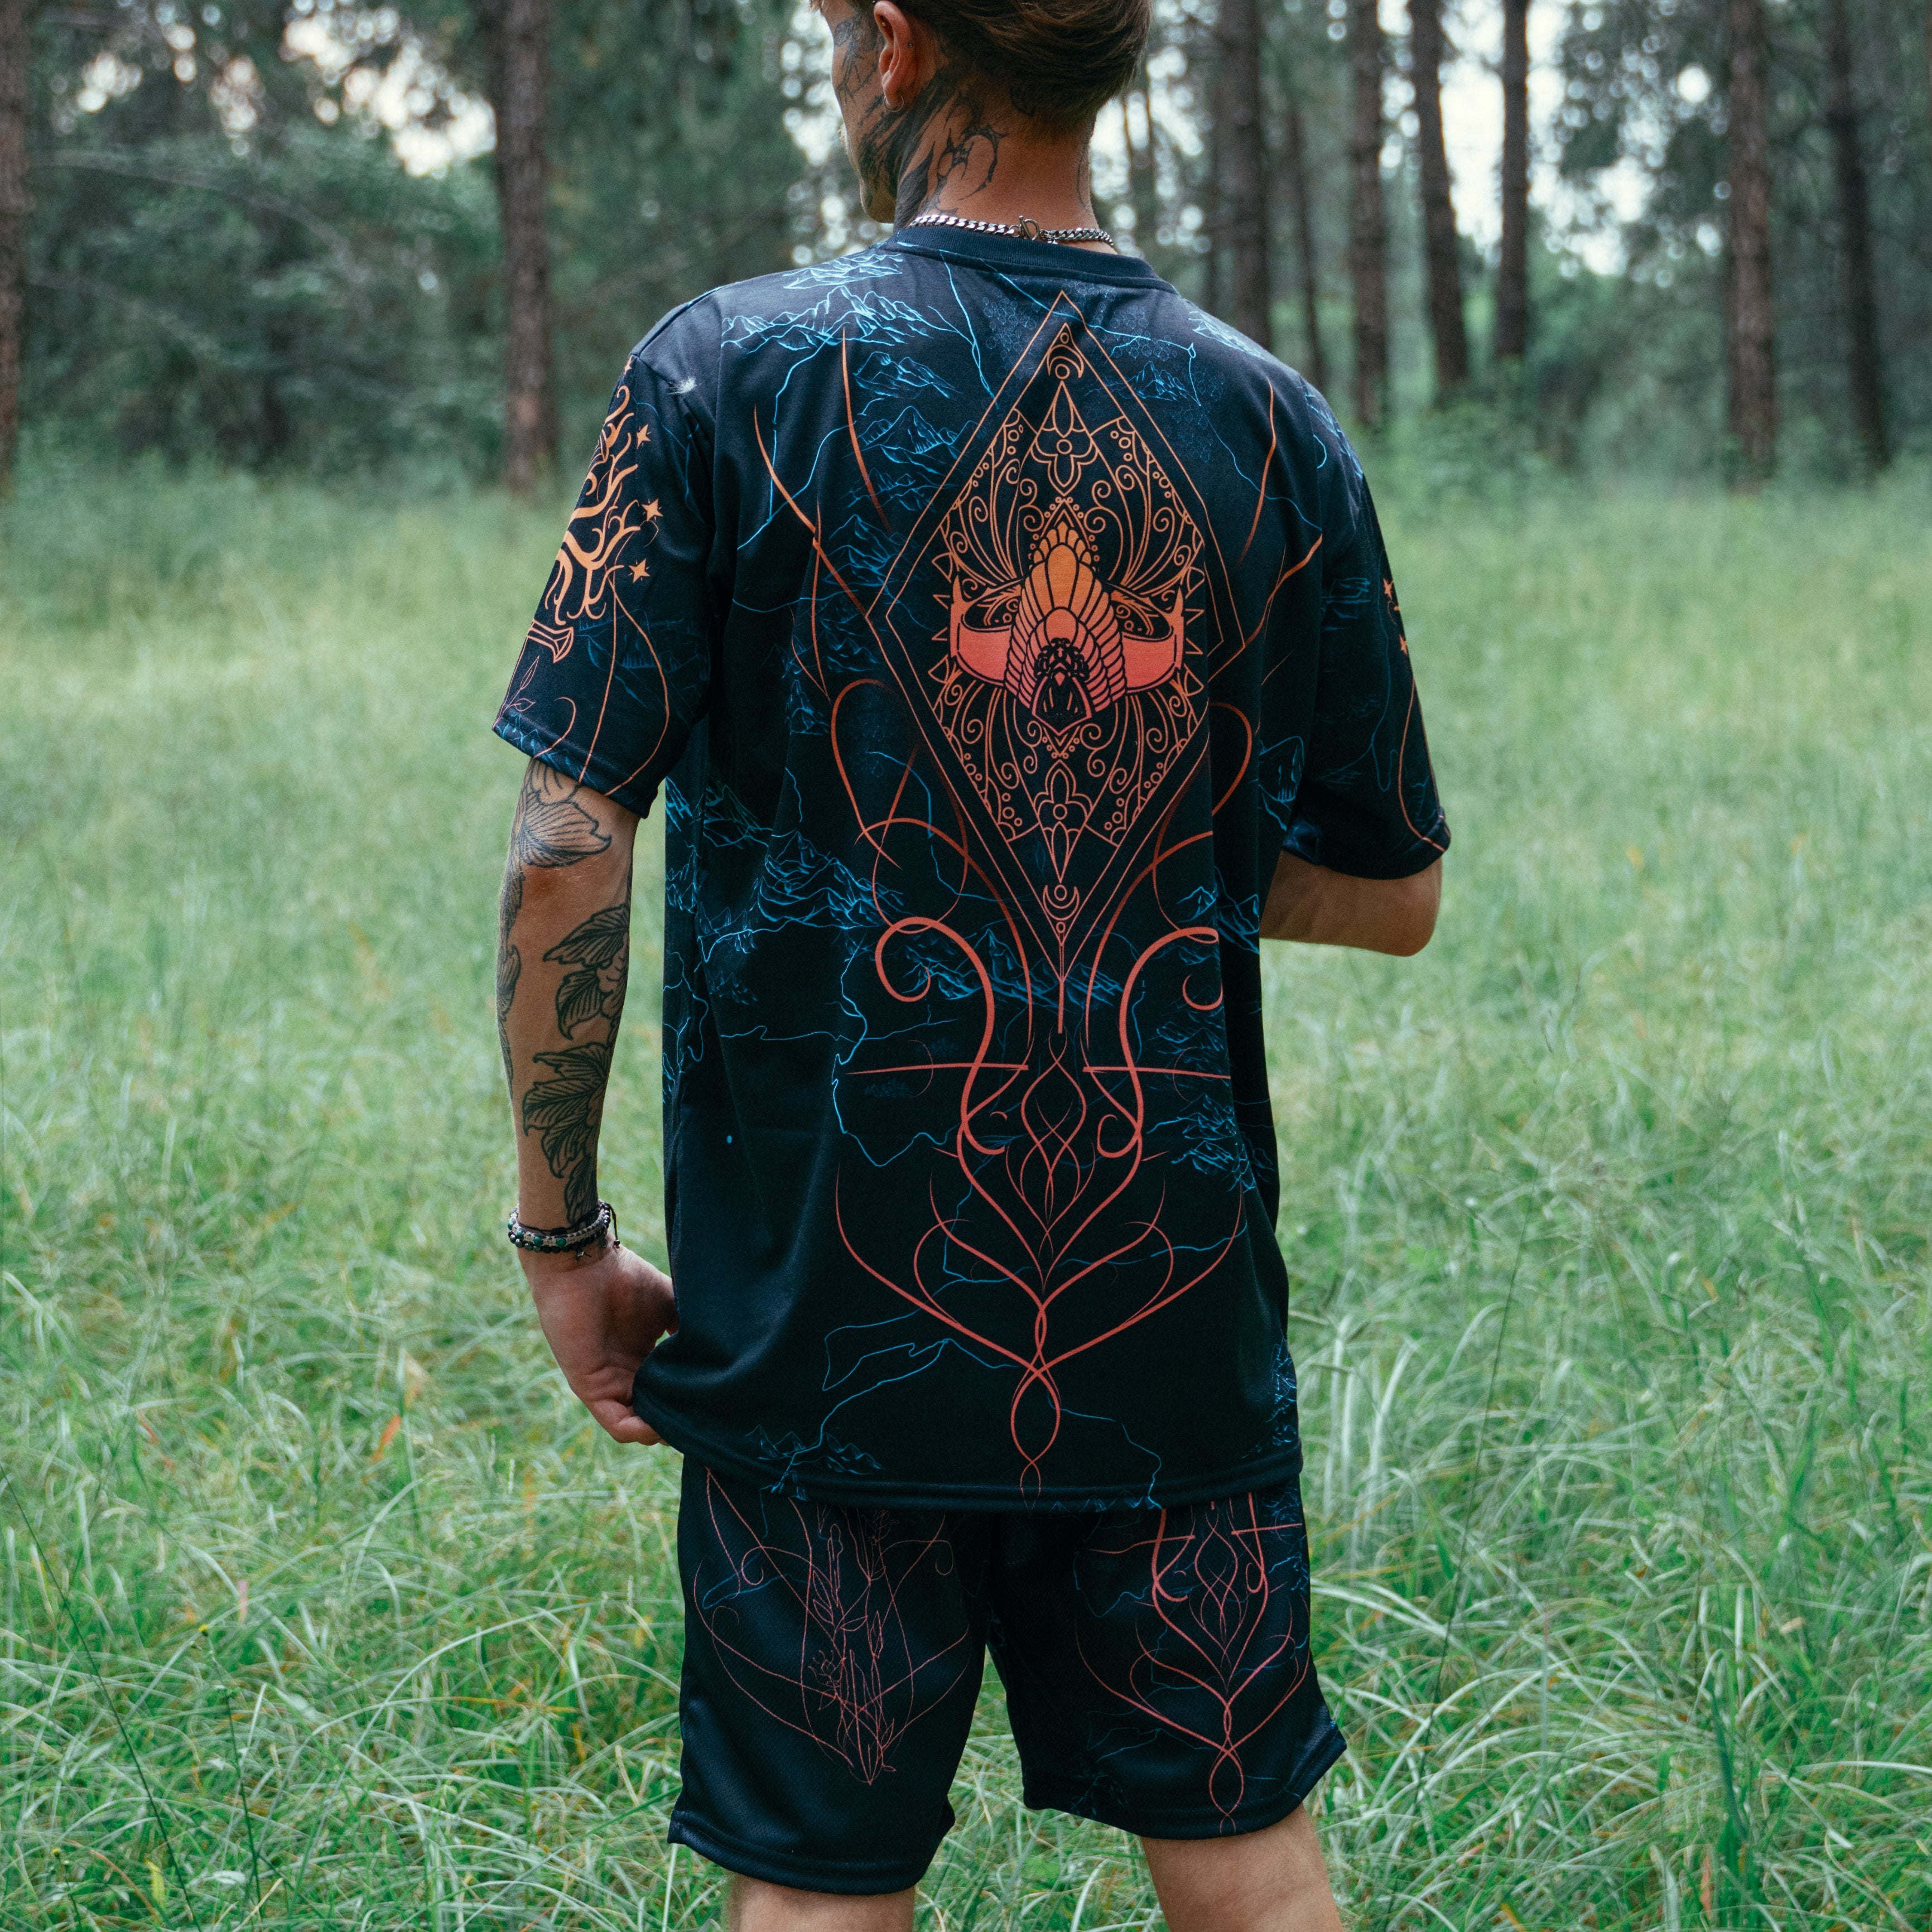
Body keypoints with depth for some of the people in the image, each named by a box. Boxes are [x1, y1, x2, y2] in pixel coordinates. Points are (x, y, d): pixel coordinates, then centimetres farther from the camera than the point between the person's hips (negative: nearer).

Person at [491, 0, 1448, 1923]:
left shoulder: (731, 378, -8)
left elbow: (568, 855, -12)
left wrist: (560, 1234, -1)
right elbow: (1392, 894, 8)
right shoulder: (1274, 430, 0)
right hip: (1177, 1310, 3)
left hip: (826, 1313, -2)